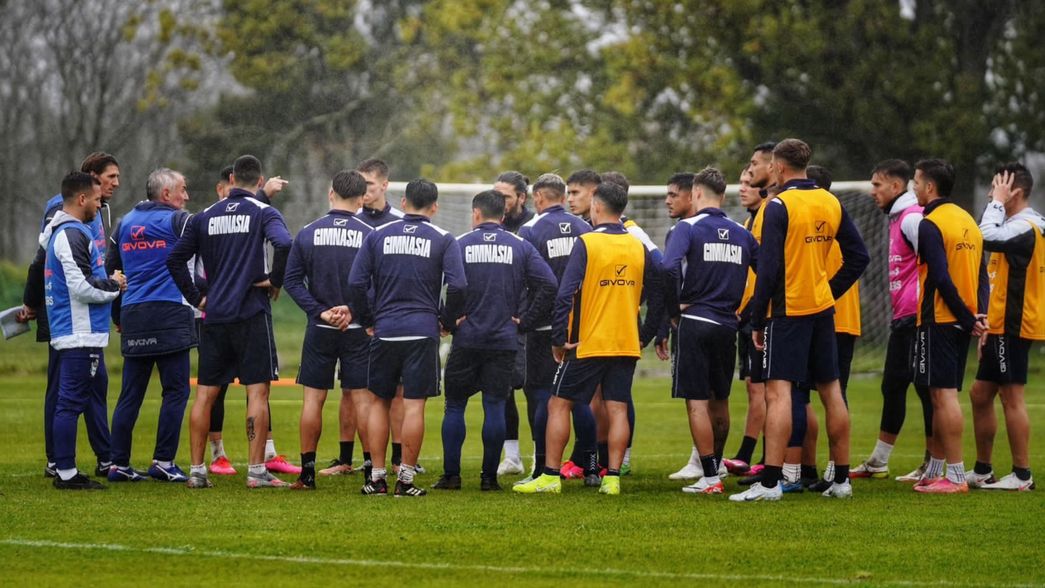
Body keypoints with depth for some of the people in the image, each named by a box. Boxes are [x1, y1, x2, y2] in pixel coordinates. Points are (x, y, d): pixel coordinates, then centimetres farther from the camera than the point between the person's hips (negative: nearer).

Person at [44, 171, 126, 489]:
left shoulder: (59, 232, 17)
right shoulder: (73, 235, -15)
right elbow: (83, 287, -21)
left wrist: (108, 283, 14)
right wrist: (114, 285, -5)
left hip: (86, 335, 11)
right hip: (80, 335, -11)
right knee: (71, 402, -7)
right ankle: (65, 473, -5)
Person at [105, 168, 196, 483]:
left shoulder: (125, 224, 15)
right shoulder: (176, 220, -3)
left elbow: (110, 271, 19)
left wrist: (118, 316, 26)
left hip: (132, 316, 6)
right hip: (170, 315, -6)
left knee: (130, 394, 8)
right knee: (175, 390, 0)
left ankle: (119, 464, 7)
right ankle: (163, 462, -5)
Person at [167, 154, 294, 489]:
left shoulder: (205, 217, 9)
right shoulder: (263, 213, -3)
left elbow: (175, 259, 8)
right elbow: (284, 244, -23)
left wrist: (195, 297, 13)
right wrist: (275, 280, -8)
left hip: (214, 315, 4)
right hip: (251, 313, -4)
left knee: (205, 394, 7)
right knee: (257, 392, 0)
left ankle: (197, 471, 6)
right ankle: (257, 471, -4)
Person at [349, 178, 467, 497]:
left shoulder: (377, 235, 5)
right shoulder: (443, 240, -1)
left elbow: (356, 282, 0)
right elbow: (457, 285, -9)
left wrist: (367, 320, 12)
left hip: (384, 330, 2)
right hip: (423, 332, -2)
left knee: (379, 401, 11)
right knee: (414, 405, 0)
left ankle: (377, 478, 10)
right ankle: (405, 479, 0)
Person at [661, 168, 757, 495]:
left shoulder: (688, 228, -6)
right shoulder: (741, 235, 9)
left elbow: (670, 268, -21)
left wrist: (674, 310, -8)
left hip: (695, 323, -5)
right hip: (728, 326, 5)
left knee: (697, 402, -3)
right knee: (720, 400, 18)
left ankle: (710, 478, -7)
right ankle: (715, 464, 30)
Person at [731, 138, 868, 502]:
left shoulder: (780, 206, -12)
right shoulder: (831, 203, 8)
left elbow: (768, 268, -15)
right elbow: (859, 257, 10)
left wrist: (757, 321, -9)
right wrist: (830, 292, 14)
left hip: (788, 311, -6)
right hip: (822, 310, 7)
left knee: (778, 392, -10)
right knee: (831, 391, 11)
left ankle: (770, 482, -17)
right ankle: (841, 480, 17)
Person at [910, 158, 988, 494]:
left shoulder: (930, 225, -12)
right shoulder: (968, 220, 15)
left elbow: (942, 278, -19)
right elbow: (982, 274, 13)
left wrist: (968, 319, -14)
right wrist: (979, 314, 3)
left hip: (938, 321, -9)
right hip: (963, 322, 9)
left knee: (944, 394, -8)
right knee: (943, 396, 15)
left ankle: (955, 476, -11)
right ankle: (935, 470, 22)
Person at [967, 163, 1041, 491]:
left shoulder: (1025, 227, -14)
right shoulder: (1016, 225, 19)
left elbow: (988, 238, -33)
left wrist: (997, 202, -18)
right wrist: (990, 326, 21)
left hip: (1013, 327, -10)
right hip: (1003, 326, 10)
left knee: (1012, 397, -8)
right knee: (980, 394, 13)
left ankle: (1022, 476, -5)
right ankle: (982, 471, 19)